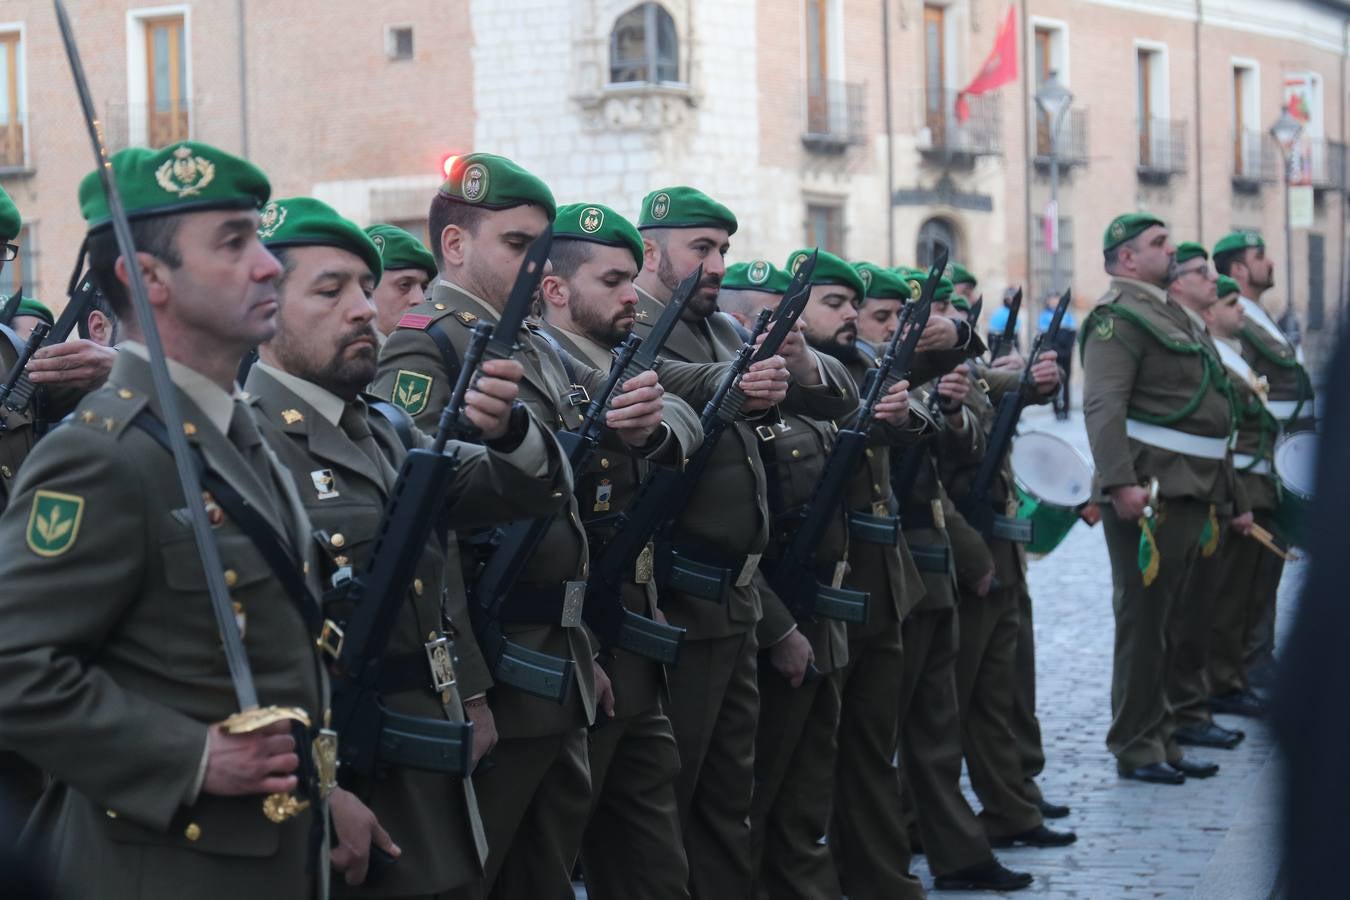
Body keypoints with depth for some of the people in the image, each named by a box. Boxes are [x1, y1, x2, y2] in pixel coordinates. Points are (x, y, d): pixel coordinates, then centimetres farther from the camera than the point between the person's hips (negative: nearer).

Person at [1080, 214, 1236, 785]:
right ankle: (1136, 749, 5)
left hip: (1190, 492, 10)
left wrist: (1217, 484, 22)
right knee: (1144, 621, -3)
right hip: (1151, 494, -10)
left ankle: (1160, 741, 23)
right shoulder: (1120, 315, -12)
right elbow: (1102, 406, -23)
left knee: (1165, 620, 15)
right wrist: (1120, 482, -32)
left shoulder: (1169, 310, 20)